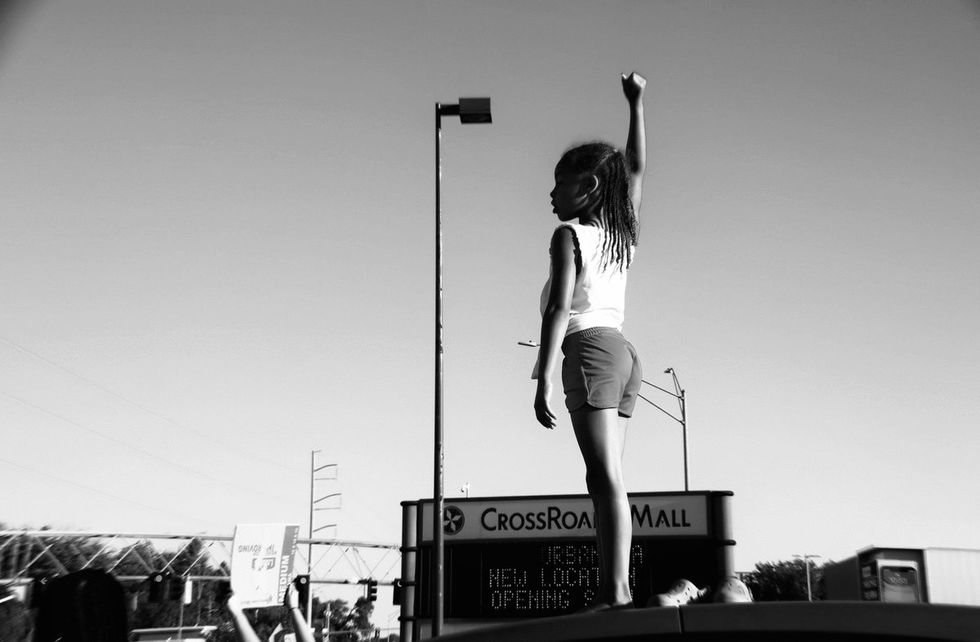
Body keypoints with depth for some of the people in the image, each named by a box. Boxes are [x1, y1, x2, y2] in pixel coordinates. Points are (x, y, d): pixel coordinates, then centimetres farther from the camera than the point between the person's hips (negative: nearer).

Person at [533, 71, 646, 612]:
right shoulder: (623, 234, 17)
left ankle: (617, 590, -16)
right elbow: (636, 169, 31)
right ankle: (611, 589, 2)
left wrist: (543, 380, -14)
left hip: (590, 349, -8)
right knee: (604, 480, 5)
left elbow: (559, 309, -11)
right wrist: (636, 105, 36)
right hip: (624, 353, 8)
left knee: (606, 477, -13)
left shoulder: (569, 235, -1)